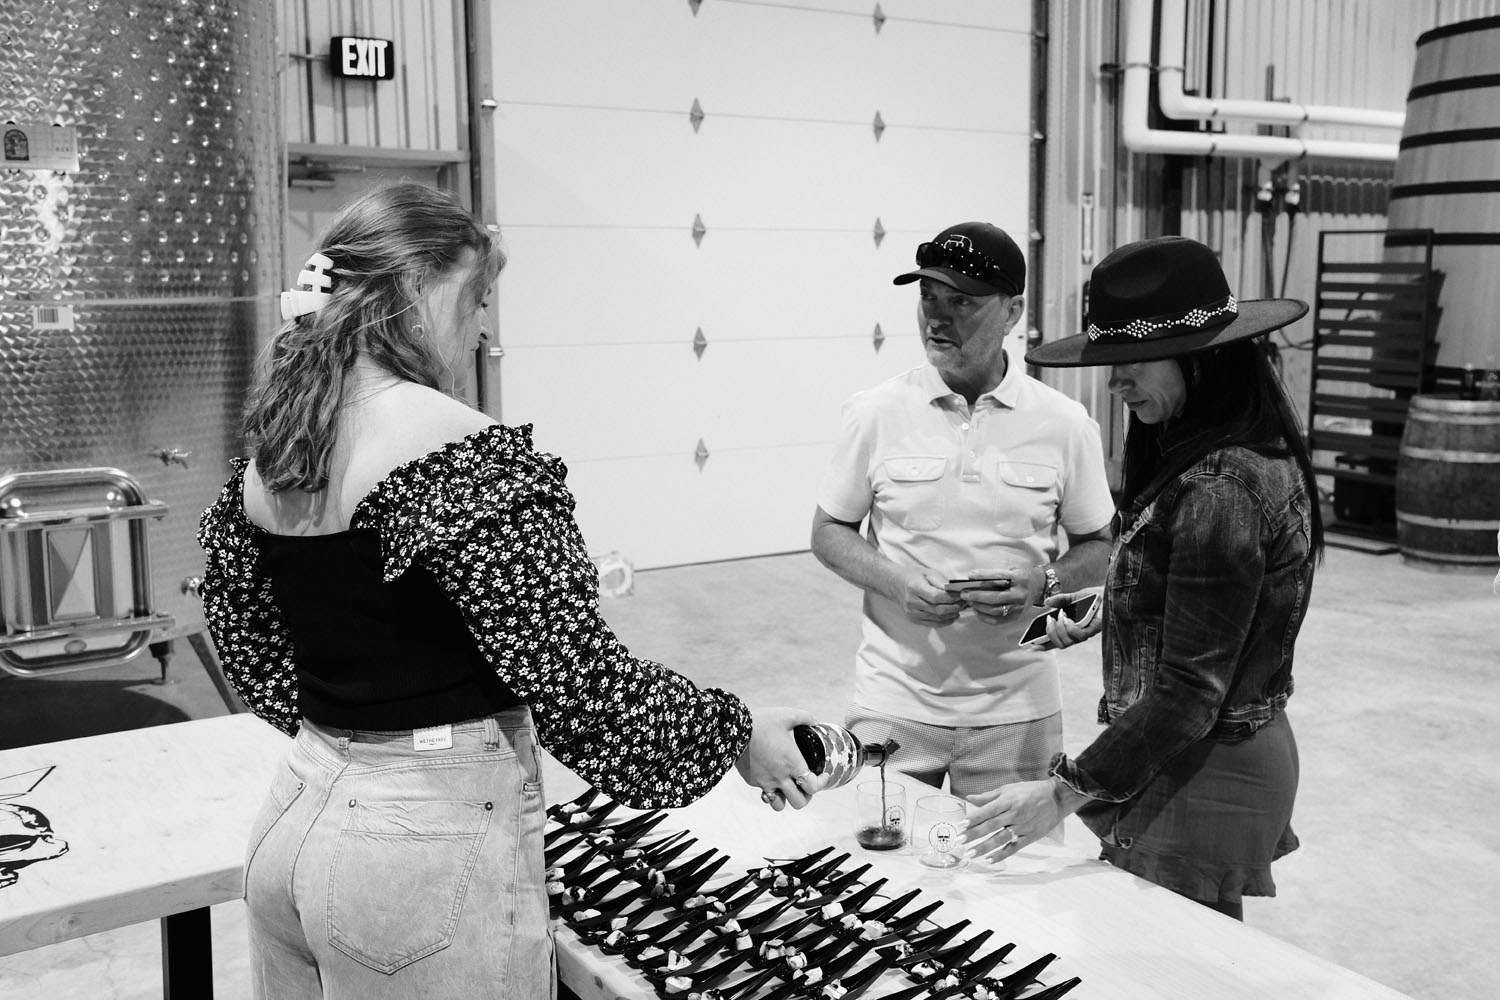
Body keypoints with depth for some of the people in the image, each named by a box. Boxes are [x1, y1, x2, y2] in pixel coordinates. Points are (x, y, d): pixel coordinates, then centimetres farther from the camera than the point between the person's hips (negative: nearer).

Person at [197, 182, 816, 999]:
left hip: (297, 815, 8)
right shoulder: (456, 454, -22)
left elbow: (252, 653, 13)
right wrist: (736, 733, -8)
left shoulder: (267, 451, 3)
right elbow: (577, 683, -23)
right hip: (429, 841, -8)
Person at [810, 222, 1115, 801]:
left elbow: (1099, 549, 7)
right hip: (893, 705, 0)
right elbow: (828, 533, 5)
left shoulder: (1064, 424, -3)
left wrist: (1042, 584, -13)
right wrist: (896, 582, -13)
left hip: (1016, 711, 0)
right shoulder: (875, 413, -3)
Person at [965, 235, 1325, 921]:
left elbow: (1189, 691, -25)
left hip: (1199, 775, -9)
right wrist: (1110, 611, 7)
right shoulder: (1257, 451, 5)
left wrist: (1065, 792, -21)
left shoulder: (1218, 492, -25)